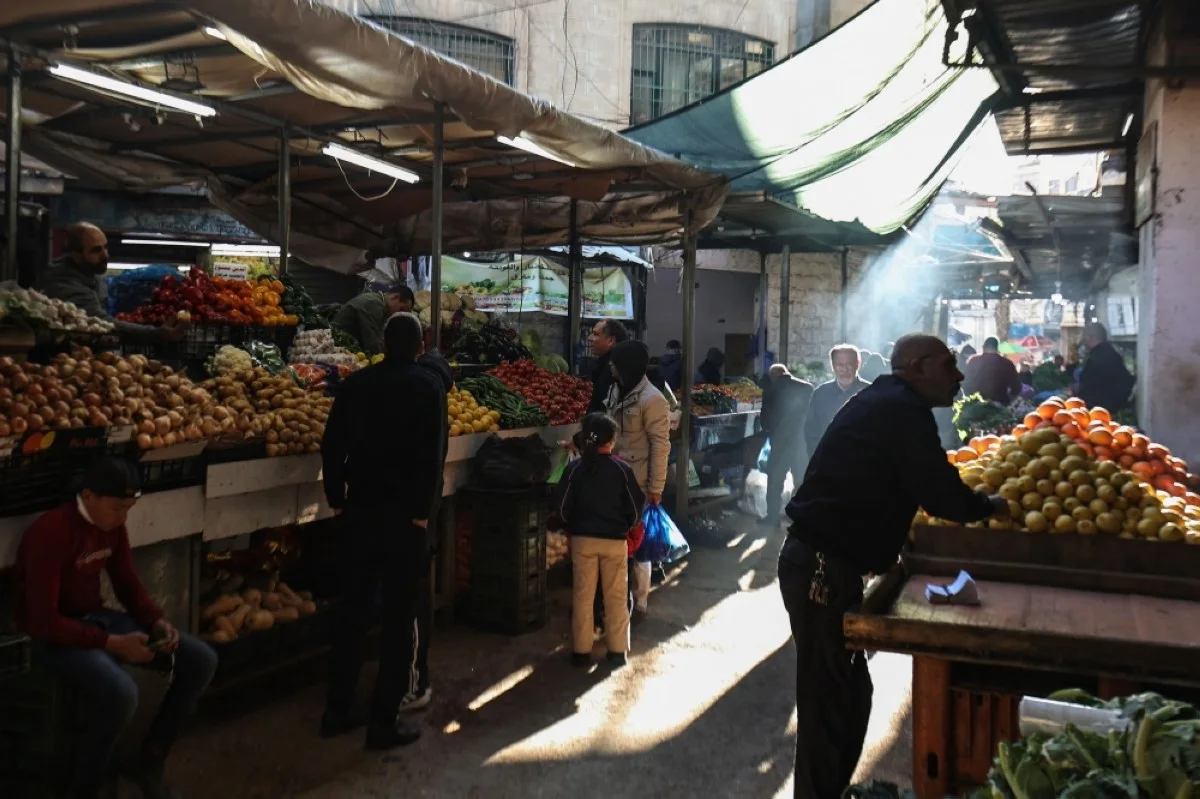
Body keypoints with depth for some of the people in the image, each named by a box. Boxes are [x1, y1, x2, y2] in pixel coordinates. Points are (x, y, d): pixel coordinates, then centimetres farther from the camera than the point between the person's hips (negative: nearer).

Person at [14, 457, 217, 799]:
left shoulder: (113, 526, 1)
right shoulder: (50, 534, -24)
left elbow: (129, 586, 11)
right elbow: (43, 620, -26)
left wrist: (158, 622, -9)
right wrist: (112, 644, -29)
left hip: (97, 617, 8)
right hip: (53, 635, -8)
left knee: (201, 660, -4)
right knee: (120, 693, -37)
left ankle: (148, 762, 11)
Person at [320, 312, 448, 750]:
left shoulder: (356, 383, 5)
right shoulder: (428, 385, -7)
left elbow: (332, 445, 1)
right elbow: (433, 452, -15)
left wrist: (337, 499, 8)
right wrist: (424, 511, -10)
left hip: (358, 511, 4)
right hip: (404, 515, -4)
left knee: (352, 609, 14)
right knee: (399, 616, 4)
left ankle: (337, 710, 22)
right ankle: (384, 721, 7)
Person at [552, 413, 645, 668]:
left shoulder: (574, 469, -7)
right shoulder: (622, 470, -9)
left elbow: (561, 507, -5)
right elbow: (636, 508, -3)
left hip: (582, 540, 1)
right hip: (615, 541, 0)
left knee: (583, 595, 9)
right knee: (616, 597, 11)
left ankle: (581, 650, 15)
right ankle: (617, 650, 16)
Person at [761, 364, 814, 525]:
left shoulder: (770, 390, -7)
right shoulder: (807, 387, -2)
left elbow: (765, 417, 0)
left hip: (780, 441, -2)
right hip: (803, 440, 2)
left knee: (775, 479, 9)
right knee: (802, 480, 12)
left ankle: (773, 516, 9)